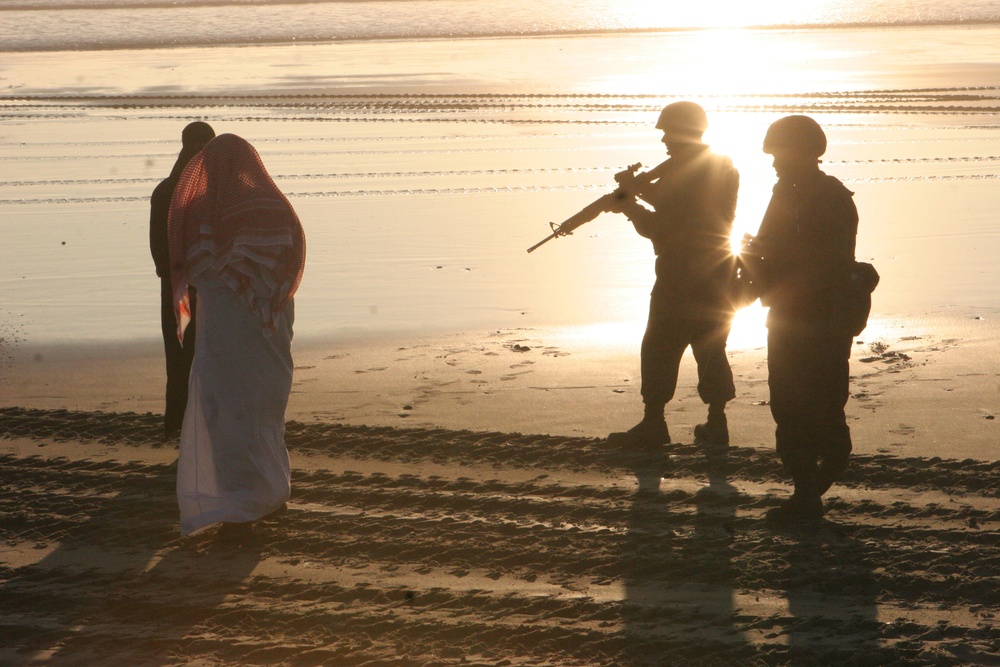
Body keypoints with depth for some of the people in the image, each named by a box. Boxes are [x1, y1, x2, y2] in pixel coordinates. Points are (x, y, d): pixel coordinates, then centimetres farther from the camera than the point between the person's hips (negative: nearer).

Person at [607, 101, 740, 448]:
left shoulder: (678, 171, -14)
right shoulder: (725, 169, 11)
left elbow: (660, 228, -14)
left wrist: (631, 207, 2)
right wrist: (646, 190, 11)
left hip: (680, 275, -8)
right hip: (718, 275, 8)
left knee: (659, 349, 1)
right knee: (711, 348, 13)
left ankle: (653, 422, 1)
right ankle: (717, 421, 13)